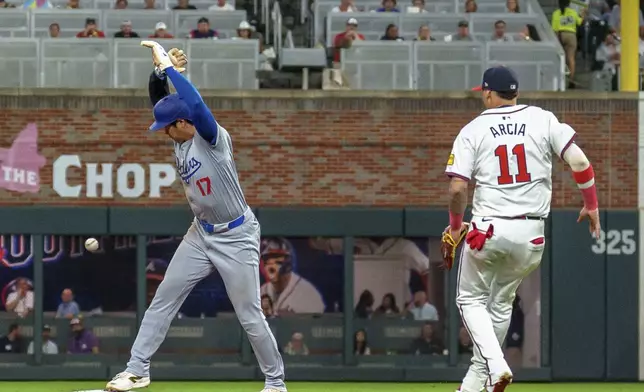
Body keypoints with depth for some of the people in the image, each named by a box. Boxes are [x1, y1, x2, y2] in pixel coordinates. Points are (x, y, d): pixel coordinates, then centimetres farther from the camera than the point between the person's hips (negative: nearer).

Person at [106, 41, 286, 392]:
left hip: (236, 237, -7)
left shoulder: (213, 137, -23)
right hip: (201, 234, 7)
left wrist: (168, 65, -35)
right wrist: (160, 71, -17)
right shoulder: (180, 139, 0)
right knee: (163, 301, 4)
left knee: (250, 316, -2)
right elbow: (159, 100, 3)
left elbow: (196, 104, -40)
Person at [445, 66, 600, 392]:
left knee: (471, 299, 14)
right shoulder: (542, 120, 2)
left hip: (488, 230, -3)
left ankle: (495, 365, -9)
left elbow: (457, 187, -8)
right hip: (530, 233, 3)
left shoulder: (473, 130, -2)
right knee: (502, 302, 20)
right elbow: (579, 162, -6)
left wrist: (455, 226, 9)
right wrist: (591, 205, 6)